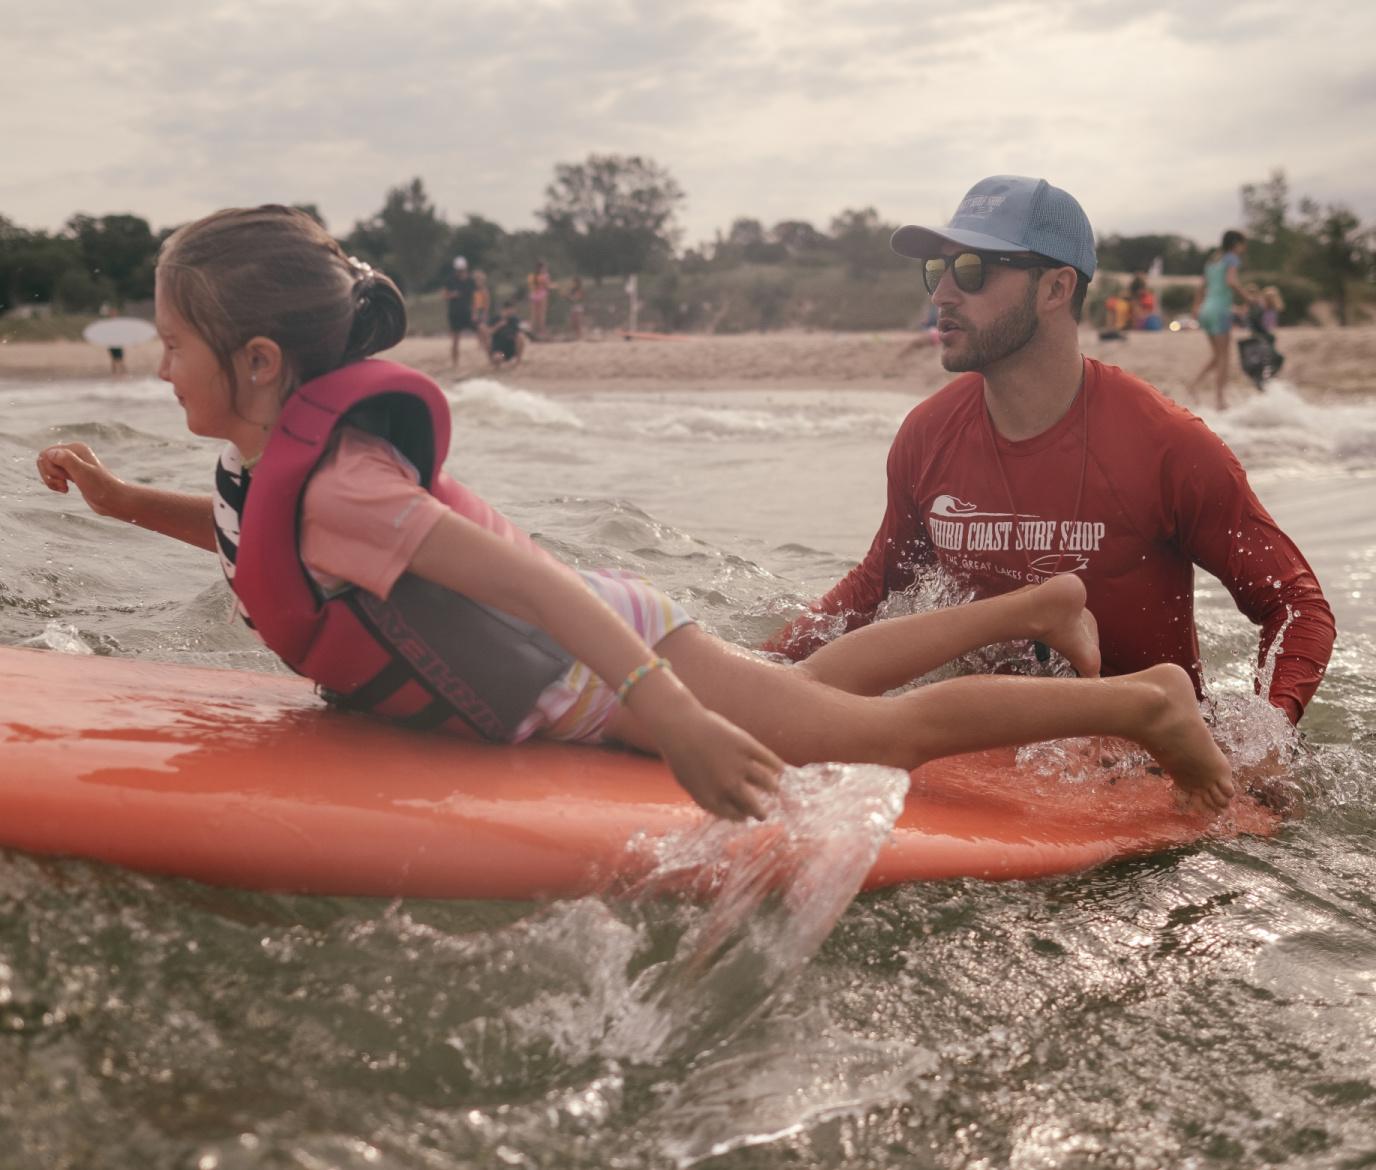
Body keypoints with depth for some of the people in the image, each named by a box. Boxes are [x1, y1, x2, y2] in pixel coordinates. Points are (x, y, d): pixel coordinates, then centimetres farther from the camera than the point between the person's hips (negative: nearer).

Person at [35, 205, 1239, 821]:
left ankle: (1147, 701, 13)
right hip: (598, 651, 9)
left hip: (606, 673, -8)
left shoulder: (333, 477, -26)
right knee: (817, 681, 26)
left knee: (890, 729, 1)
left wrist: (673, 724, -44)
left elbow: (519, 573, -37)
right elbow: (266, 544, 28)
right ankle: (1042, 605, 38)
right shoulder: (278, 456, 4)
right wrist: (128, 500, 18)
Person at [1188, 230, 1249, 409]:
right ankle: (1219, 397, -3)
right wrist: (1246, 299, -12)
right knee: (1223, 355, -2)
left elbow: (1201, 288, 21)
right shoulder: (1232, 258, -3)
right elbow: (1231, 281, -19)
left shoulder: (1211, 261, 19)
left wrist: (1197, 307, 26)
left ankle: (1195, 383, -3)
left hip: (1206, 310, 7)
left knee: (1216, 355, 15)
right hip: (1221, 309, -7)